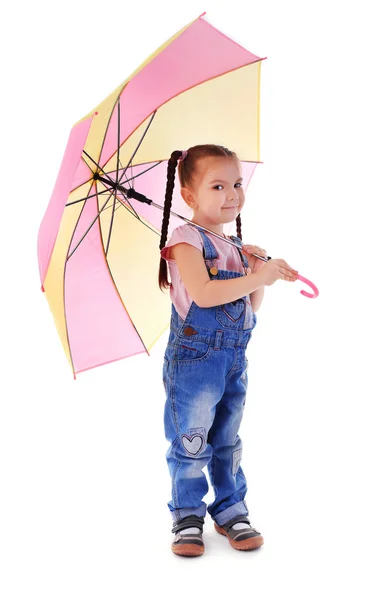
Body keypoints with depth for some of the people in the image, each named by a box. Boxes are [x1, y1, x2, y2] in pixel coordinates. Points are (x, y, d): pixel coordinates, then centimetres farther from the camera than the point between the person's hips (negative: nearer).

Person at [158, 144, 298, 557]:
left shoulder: (238, 248, 12)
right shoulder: (187, 241, -10)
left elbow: (251, 308, 15)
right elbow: (203, 293, -25)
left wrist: (260, 275, -2)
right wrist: (258, 277, -24)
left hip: (234, 359, 7)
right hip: (194, 357, -6)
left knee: (228, 441, 15)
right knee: (191, 442, 2)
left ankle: (230, 510, 28)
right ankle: (187, 515, 17)